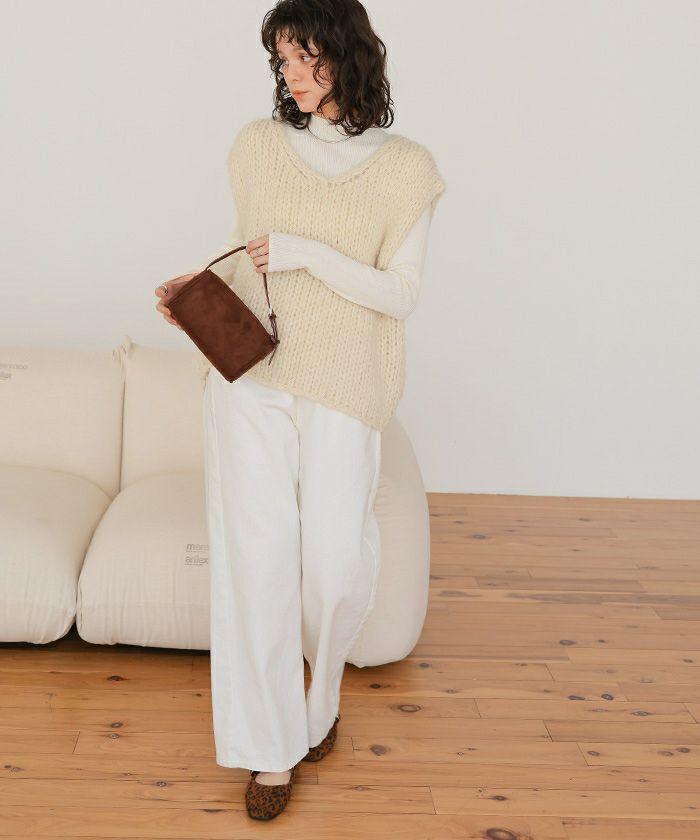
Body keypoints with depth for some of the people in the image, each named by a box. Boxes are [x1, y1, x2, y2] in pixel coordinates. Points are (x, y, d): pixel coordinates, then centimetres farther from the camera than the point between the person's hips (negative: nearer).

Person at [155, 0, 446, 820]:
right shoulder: (257, 145, 7)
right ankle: (270, 746, 13)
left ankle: (322, 680, 31)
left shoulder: (403, 166, -1)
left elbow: (399, 295, -4)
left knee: (337, 562, -4)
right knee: (256, 555, -2)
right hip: (248, 372, 2)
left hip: (341, 384, -1)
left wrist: (307, 253, -15)